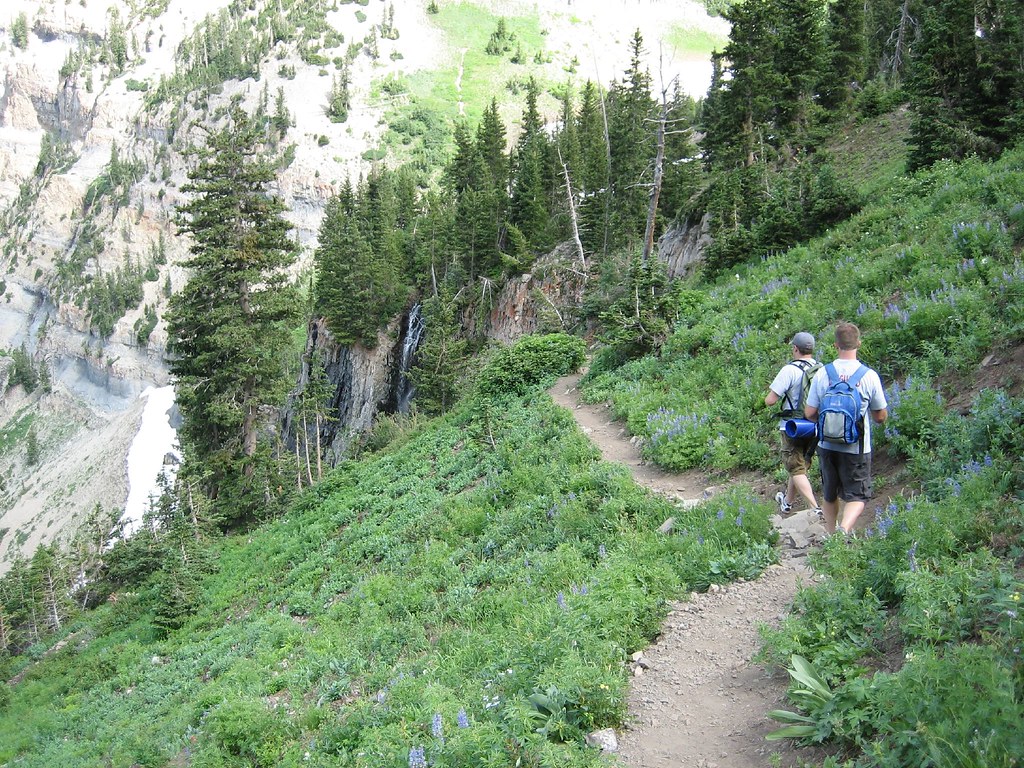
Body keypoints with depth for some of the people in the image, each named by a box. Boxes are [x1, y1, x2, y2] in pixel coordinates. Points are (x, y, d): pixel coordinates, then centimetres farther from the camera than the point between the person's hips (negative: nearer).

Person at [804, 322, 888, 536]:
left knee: (829, 494, 20)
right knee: (857, 496, 5)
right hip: (856, 447, -2)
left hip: (827, 445, 3)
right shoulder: (869, 376, -11)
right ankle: (845, 529, -19)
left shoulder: (822, 374, -6)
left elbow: (809, 413, -3)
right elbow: (881, 416, -2)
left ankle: (831, 533, 31)